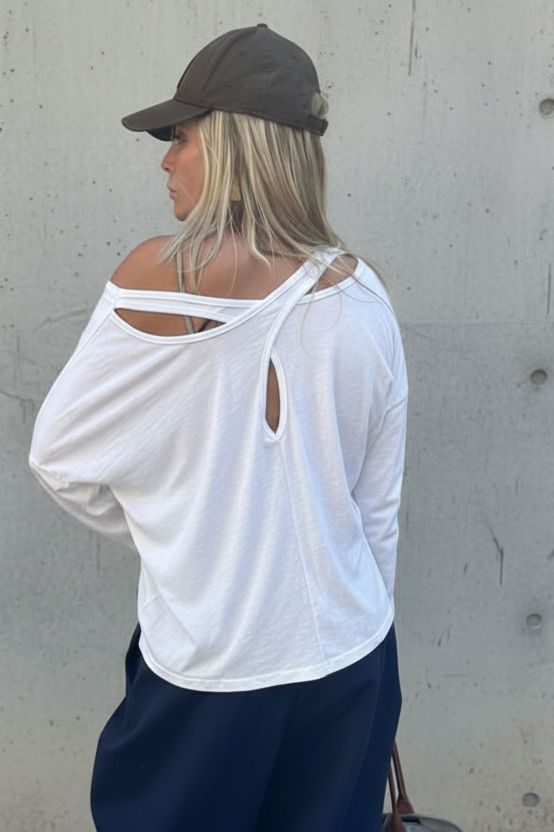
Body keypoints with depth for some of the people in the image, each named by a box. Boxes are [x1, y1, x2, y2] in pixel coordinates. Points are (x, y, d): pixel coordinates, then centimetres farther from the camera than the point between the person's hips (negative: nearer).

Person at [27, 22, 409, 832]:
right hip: (351, 662, 4)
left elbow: (60, 457, -9)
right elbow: (379, 502, 3)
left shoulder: (162, 276, -18)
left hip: (209, 672, -3)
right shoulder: (364, 294, -5)